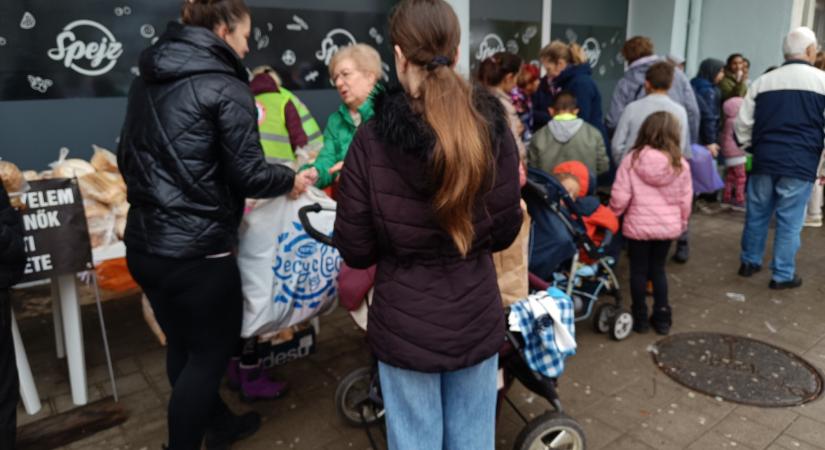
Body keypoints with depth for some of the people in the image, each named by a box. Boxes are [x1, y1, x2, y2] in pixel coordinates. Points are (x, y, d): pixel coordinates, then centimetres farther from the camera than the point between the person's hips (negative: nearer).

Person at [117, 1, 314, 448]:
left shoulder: (146, 79, 10)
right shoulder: (226, 88, -13)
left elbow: (126, 157, 17)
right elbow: (248, 174, -14)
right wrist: (290, 179, 4)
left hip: (142, 244, 8)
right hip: (196, 252, -8)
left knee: (182, 345, 22)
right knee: (210, 350, 12)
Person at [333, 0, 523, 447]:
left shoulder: (372, 140, -17)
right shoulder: (494, 130, -9)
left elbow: (356, 251, -10)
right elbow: (503, 233, -1)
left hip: (406, 325, -2)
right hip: (476, 319, 3)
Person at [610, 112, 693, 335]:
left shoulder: (631, 160, -13)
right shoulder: (680, 164, -7)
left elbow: (620, 197, -12)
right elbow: (685, 200, 2)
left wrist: (612, 216, 6)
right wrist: (682, 222, 19)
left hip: (638, 226, -2)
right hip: (668, 226, 2)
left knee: (638, 270, 13)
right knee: (658, 269, 19)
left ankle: (640, 317, 22)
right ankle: (662, 317, 24)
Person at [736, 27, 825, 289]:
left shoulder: (763, 82, 9)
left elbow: (742, 123, 10)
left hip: (764, 160, 3)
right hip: (800, 163, -3)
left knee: (757, 214, 16)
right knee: (789, 221, 3)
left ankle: (750, 262, 28)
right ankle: (783, 275, 11)